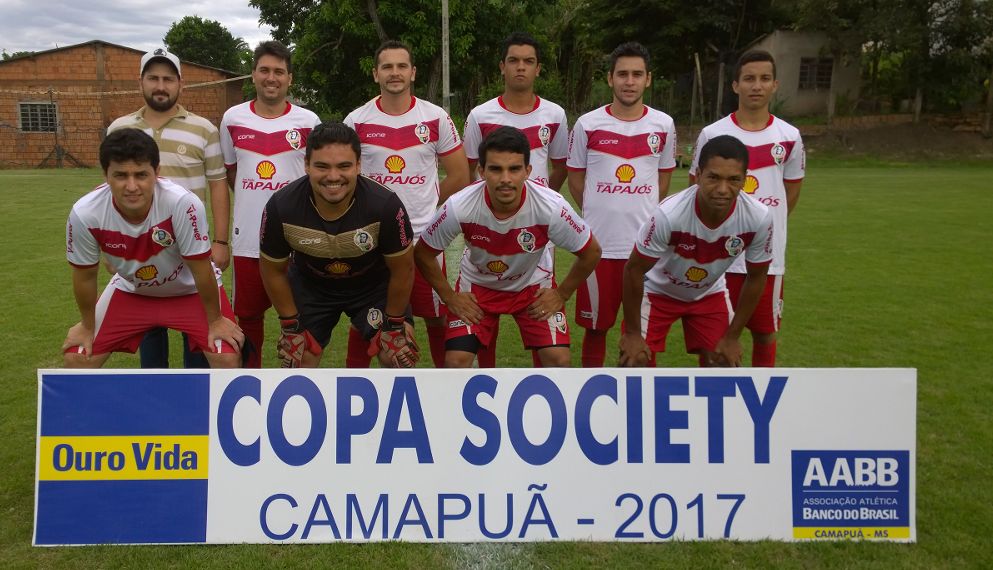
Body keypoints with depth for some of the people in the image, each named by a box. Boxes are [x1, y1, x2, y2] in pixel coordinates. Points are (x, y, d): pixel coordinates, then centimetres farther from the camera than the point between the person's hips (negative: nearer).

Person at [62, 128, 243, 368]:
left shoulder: (183, 203, -38)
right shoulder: (85, 214, -28)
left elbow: (201, 270, -24)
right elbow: (85, 275, -10)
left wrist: (215, 320, -12)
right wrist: (87, 326, 3)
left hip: (191, 289, -2)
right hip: (131, 290, 3)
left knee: (227, 358, -18)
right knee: (76, 358, -1)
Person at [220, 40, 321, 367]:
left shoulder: (308, 122, -3)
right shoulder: (233, 119, 3)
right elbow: (230, 171, 16)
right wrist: (254, 201, 12)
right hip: (248, 237, 2)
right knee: (248, 315, 14)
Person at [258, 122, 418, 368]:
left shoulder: (385, 205, -34)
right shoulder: (281, 207, -29)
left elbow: (402, 270, -17)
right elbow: (274, 271, -10)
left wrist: (394, 325, -7)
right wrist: (291, 325, -4)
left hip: (374, 284, -1)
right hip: (309, 285, 1)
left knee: (400, 358, -9)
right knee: (299, 363, 2)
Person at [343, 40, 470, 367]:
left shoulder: (436, 118, -1)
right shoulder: (356, 122, 0)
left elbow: (459, 176, 4)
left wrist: (425, 206, 6)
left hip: (425, 237, 0)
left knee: (437, 317, 8)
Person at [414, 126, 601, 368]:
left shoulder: (552, 207, -31)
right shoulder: (459, 207, -31)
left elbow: (591, 253, -12)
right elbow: (422, 254, -11)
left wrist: (562, 294, -7)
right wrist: (449, 297, -8)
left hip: (532, 285, 0)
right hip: (477, 285, 0)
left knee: (558, 360, -13)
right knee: (456, 362, -12)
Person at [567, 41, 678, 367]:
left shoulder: (663, 125, 4)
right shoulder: (587, 125, -1)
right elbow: (576, 181, 8)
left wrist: (642, 215, 12)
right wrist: (602, 215, 9)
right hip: (599, 244, -1)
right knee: (596, 327, 8)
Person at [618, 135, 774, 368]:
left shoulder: (759, 218, -27)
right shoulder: (669, 214, -38)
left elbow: (756, 278, -9)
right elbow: (633, 270, -23)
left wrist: (732, 337, -4)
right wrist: (632, 333, -16)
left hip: (709, 294, 3)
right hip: (658, 291, -3)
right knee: (634, 361, -13)